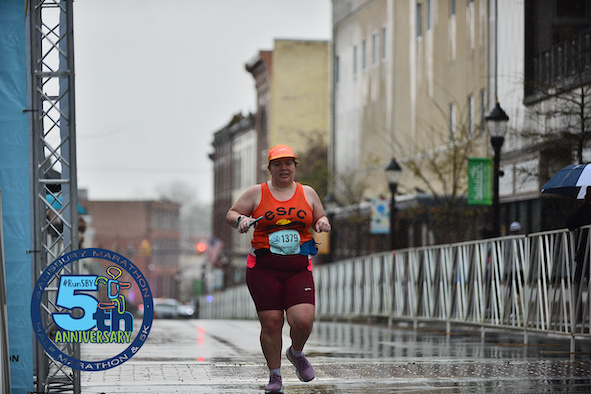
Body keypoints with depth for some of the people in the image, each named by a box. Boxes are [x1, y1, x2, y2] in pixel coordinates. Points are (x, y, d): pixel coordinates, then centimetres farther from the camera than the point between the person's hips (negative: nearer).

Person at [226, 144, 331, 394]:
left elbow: (320, 219, 22)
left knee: (303, 320, -15)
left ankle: (296, 353, 20)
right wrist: (241, 219, -11)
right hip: (263, 269, -1)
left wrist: (322, 223, -1)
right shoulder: (256, 193, 5)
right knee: (271, 323, -4)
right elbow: (231, 214, 11)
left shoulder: (308, 194, 12)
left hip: (299, 269, 1)